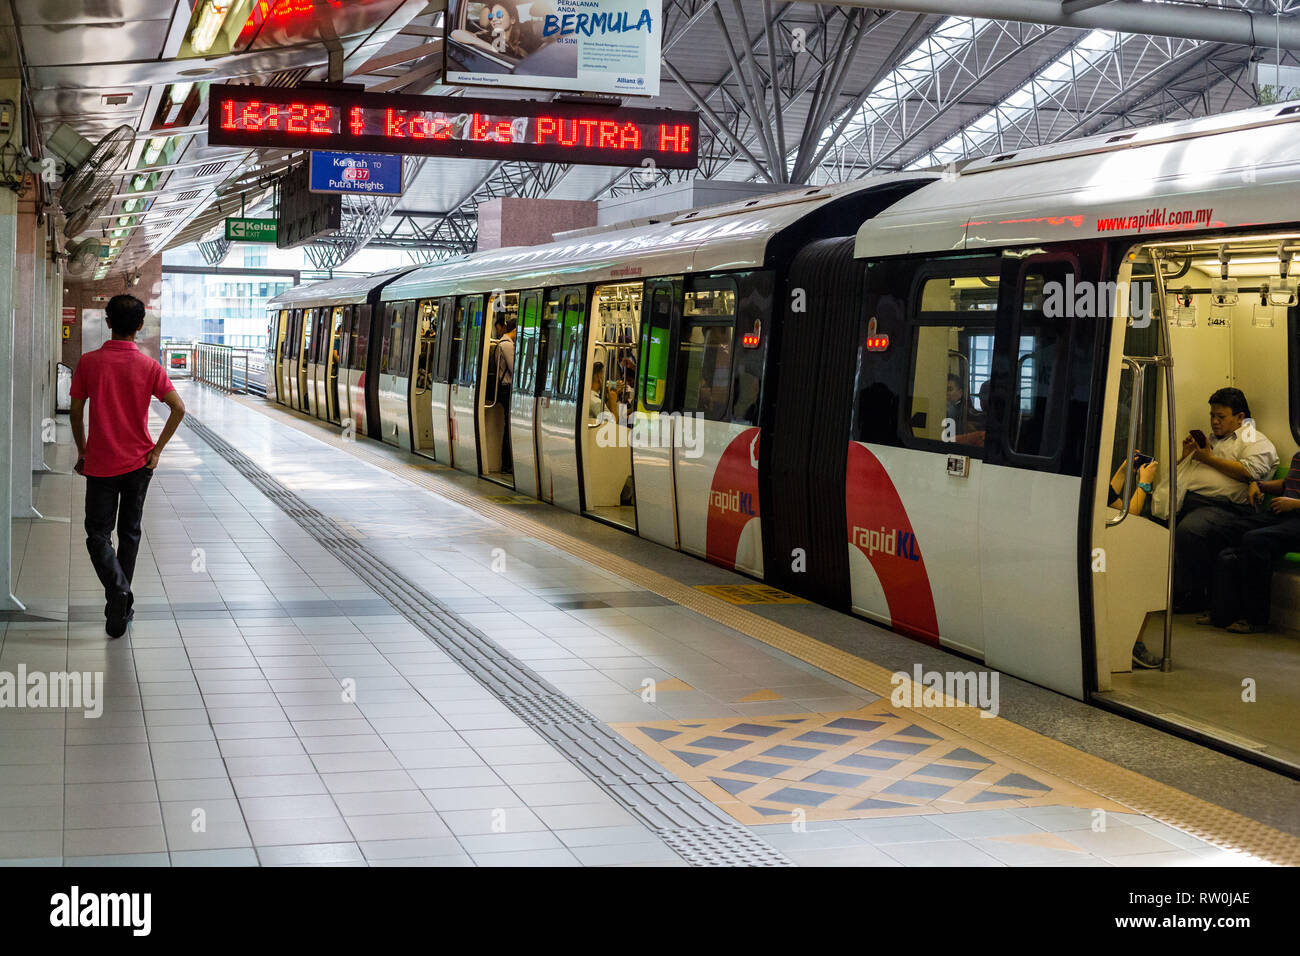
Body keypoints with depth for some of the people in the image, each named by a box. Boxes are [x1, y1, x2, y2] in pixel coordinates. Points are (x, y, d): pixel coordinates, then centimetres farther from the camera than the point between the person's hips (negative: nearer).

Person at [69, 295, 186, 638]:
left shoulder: (89, 362, -7)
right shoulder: (149, 366, -5)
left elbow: (76, 412, -2)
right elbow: (178, 408, -10)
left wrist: (82, 452, 11)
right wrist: (157, 449, -1)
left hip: (100, 465, -2)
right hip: (138, 463, 2)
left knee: (98, 534, 5)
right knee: (130, 533, 15)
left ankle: (117, 589, -20)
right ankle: (121, 606, 22)